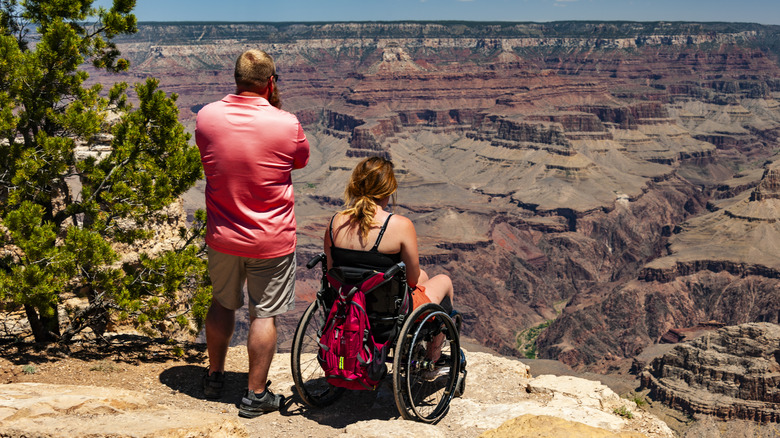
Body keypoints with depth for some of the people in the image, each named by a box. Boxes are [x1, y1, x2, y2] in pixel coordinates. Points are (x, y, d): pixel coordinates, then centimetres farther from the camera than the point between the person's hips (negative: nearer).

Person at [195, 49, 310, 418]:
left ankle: (214, 377, 38)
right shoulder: (286, 124, -17)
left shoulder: (206, 116, -8)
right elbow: (301, 160, 4)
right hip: (271, 241, -3)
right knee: (264, 315, 9)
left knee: (222, 304, 22)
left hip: (222, 235, 4)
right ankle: (255, 395, 18)